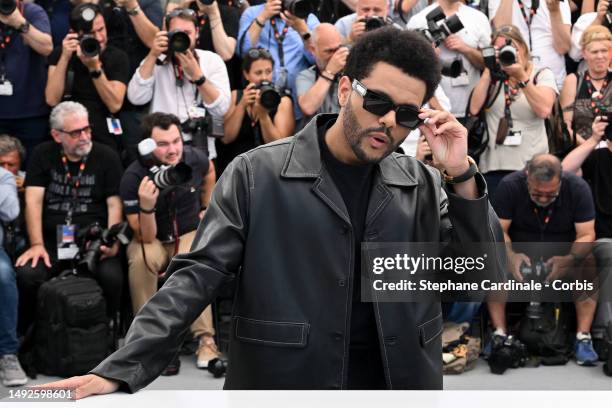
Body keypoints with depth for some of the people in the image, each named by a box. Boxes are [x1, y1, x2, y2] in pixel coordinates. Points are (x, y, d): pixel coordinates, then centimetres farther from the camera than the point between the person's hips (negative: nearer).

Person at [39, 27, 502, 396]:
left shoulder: (422, 184, 4)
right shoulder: (256, 174, -5)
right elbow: (197, 276, -8)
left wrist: (461, 176, -10)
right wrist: (121, 370, -19)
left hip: (400, 383, 3)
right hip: (281, 381, -3)